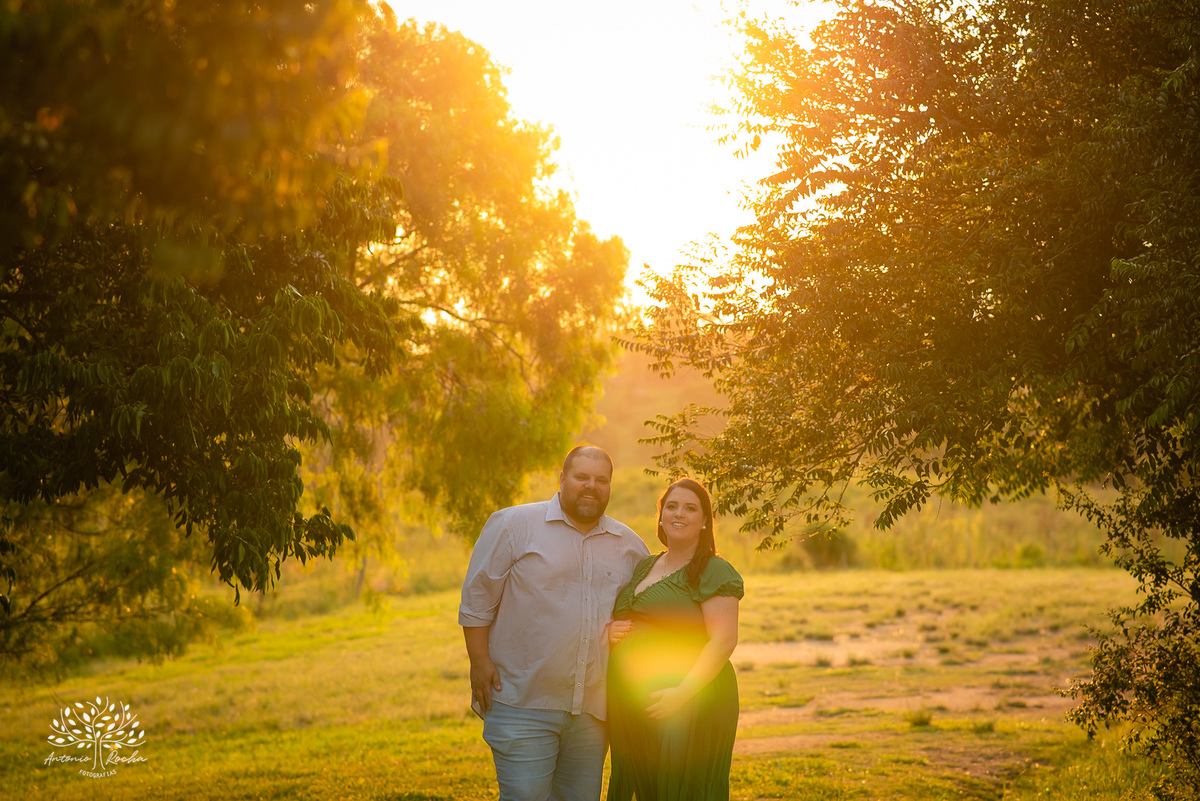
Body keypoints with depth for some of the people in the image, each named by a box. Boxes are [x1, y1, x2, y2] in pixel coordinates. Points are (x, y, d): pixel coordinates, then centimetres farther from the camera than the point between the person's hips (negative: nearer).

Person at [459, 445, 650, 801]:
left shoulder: (630, 545, 12)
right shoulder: (514, 525, -1)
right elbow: (477, 596, -1)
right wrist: (480, 661, -7)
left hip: (593, 710, 4)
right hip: (523, 704, -4)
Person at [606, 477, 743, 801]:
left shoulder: (714, 572, -5)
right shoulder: (643, 568, 17)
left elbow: (724, 641, -14)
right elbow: (623, 620, 29)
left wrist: (682, 693, -23)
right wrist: (611, 632, 5)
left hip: (688, 704, -7)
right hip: (633, 707, 7)